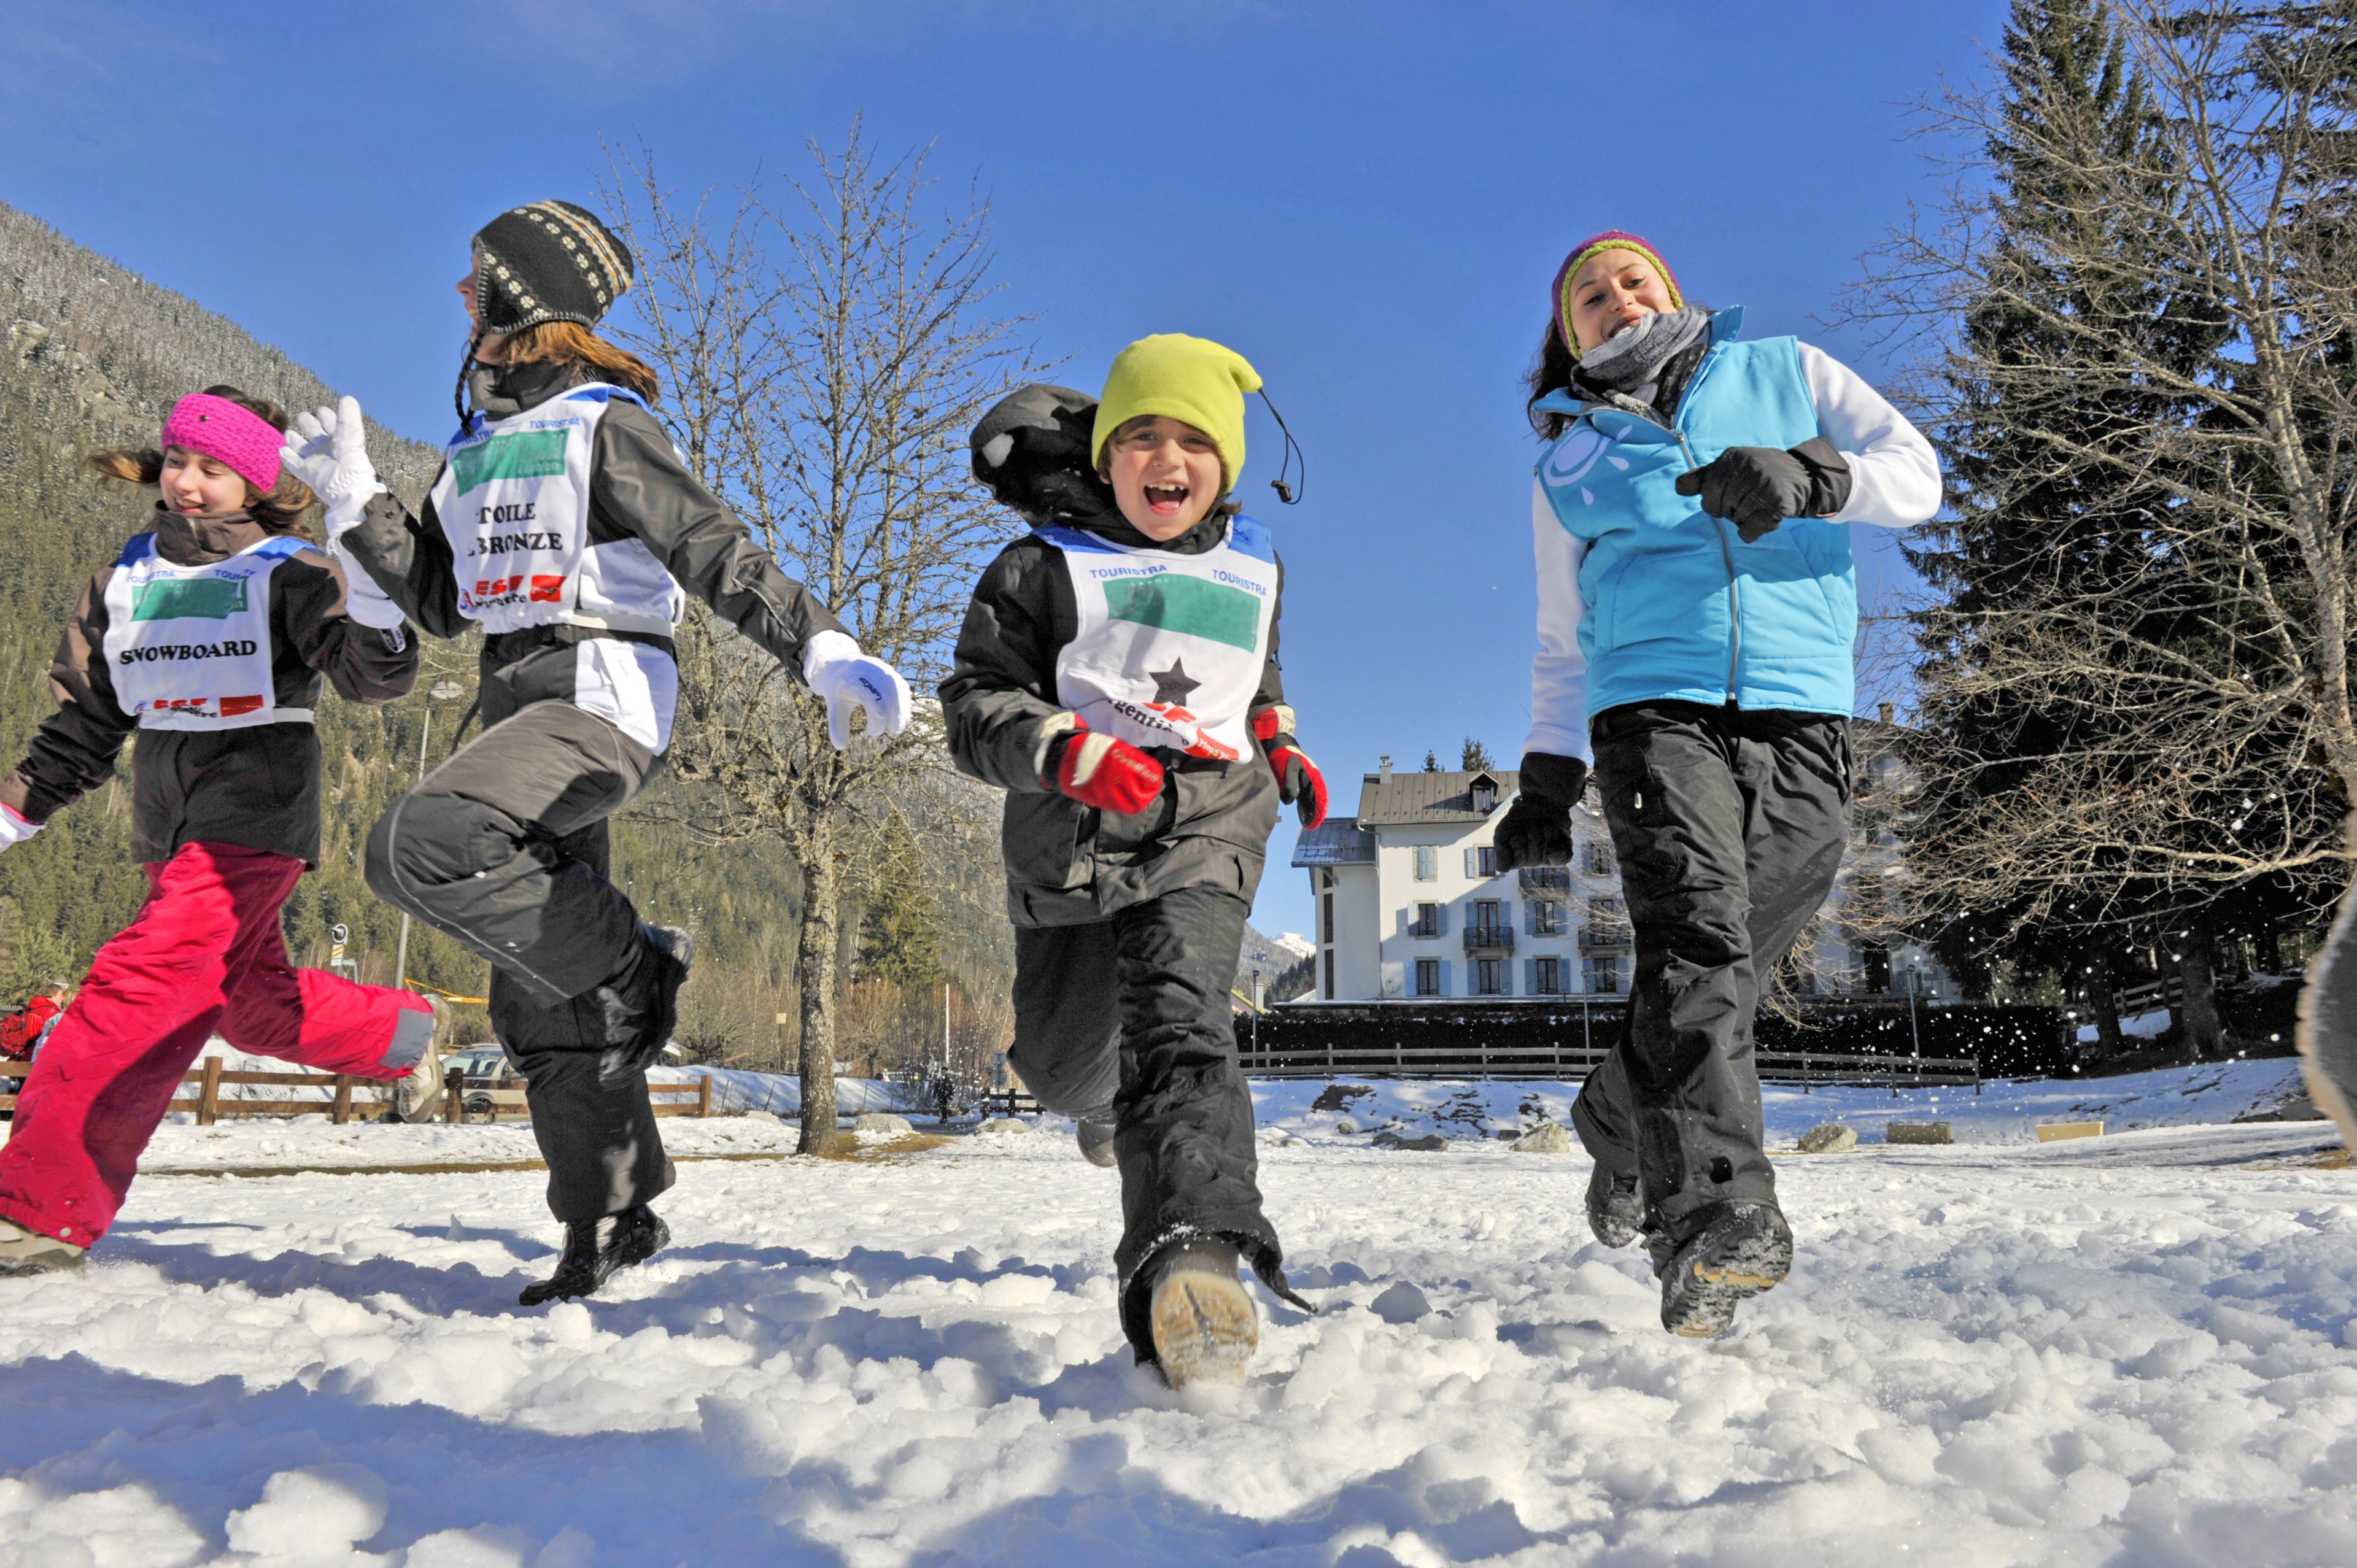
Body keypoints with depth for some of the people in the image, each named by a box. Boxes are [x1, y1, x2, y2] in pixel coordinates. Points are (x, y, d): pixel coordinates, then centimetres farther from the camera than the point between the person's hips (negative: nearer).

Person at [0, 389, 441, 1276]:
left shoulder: (287, 573, -5)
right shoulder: (127, 576, 11)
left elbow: (374, 674, -20)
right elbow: (85, 718, 17)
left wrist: (364, 578, -36)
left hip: (256, 816, -7)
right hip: (168, 824, 7)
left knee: (140, 989, -16)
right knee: (253, 1005, 13)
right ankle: (403, 1035, 38)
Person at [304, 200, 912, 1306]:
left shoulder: (604, 425, -4)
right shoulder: (477, 442, 20)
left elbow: (718, 555, -11)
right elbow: (441, 602, 22)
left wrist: (821, 648, -24)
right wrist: (356, 498, 15)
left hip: (602, 698, -8)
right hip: (514, 698, 8)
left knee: (421, 846, -32)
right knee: (536, 997, 6)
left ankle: (630, 967, -12)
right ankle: (613, 1219, 15)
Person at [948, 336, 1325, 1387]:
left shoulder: (1253, 570, 13)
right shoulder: (1048, 567, 0)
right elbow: (974, 701, -6)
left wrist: (1280, 750, 18)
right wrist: (1063, 748, -23)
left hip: (1207, 826, 0)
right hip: (1073, 830, 0)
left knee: (1180, 1016, -26)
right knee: (1062, 1061, 13)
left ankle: (1192, 1247, -41)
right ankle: (1105, 1095, 51)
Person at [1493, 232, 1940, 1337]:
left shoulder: (1784, 373, 18)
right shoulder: (1568, 467, 21)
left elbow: (1915, 474, 7)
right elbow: (1565, 647, 23)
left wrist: (1803, 477, -13)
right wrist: (1547, 778, 12)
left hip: (1802, 721, 1)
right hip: (1654, 712, 0)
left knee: (1724, 976, -2)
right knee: (1695, 947, -23)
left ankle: (1619, 1128, 25)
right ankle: (1718, 1217, -31)